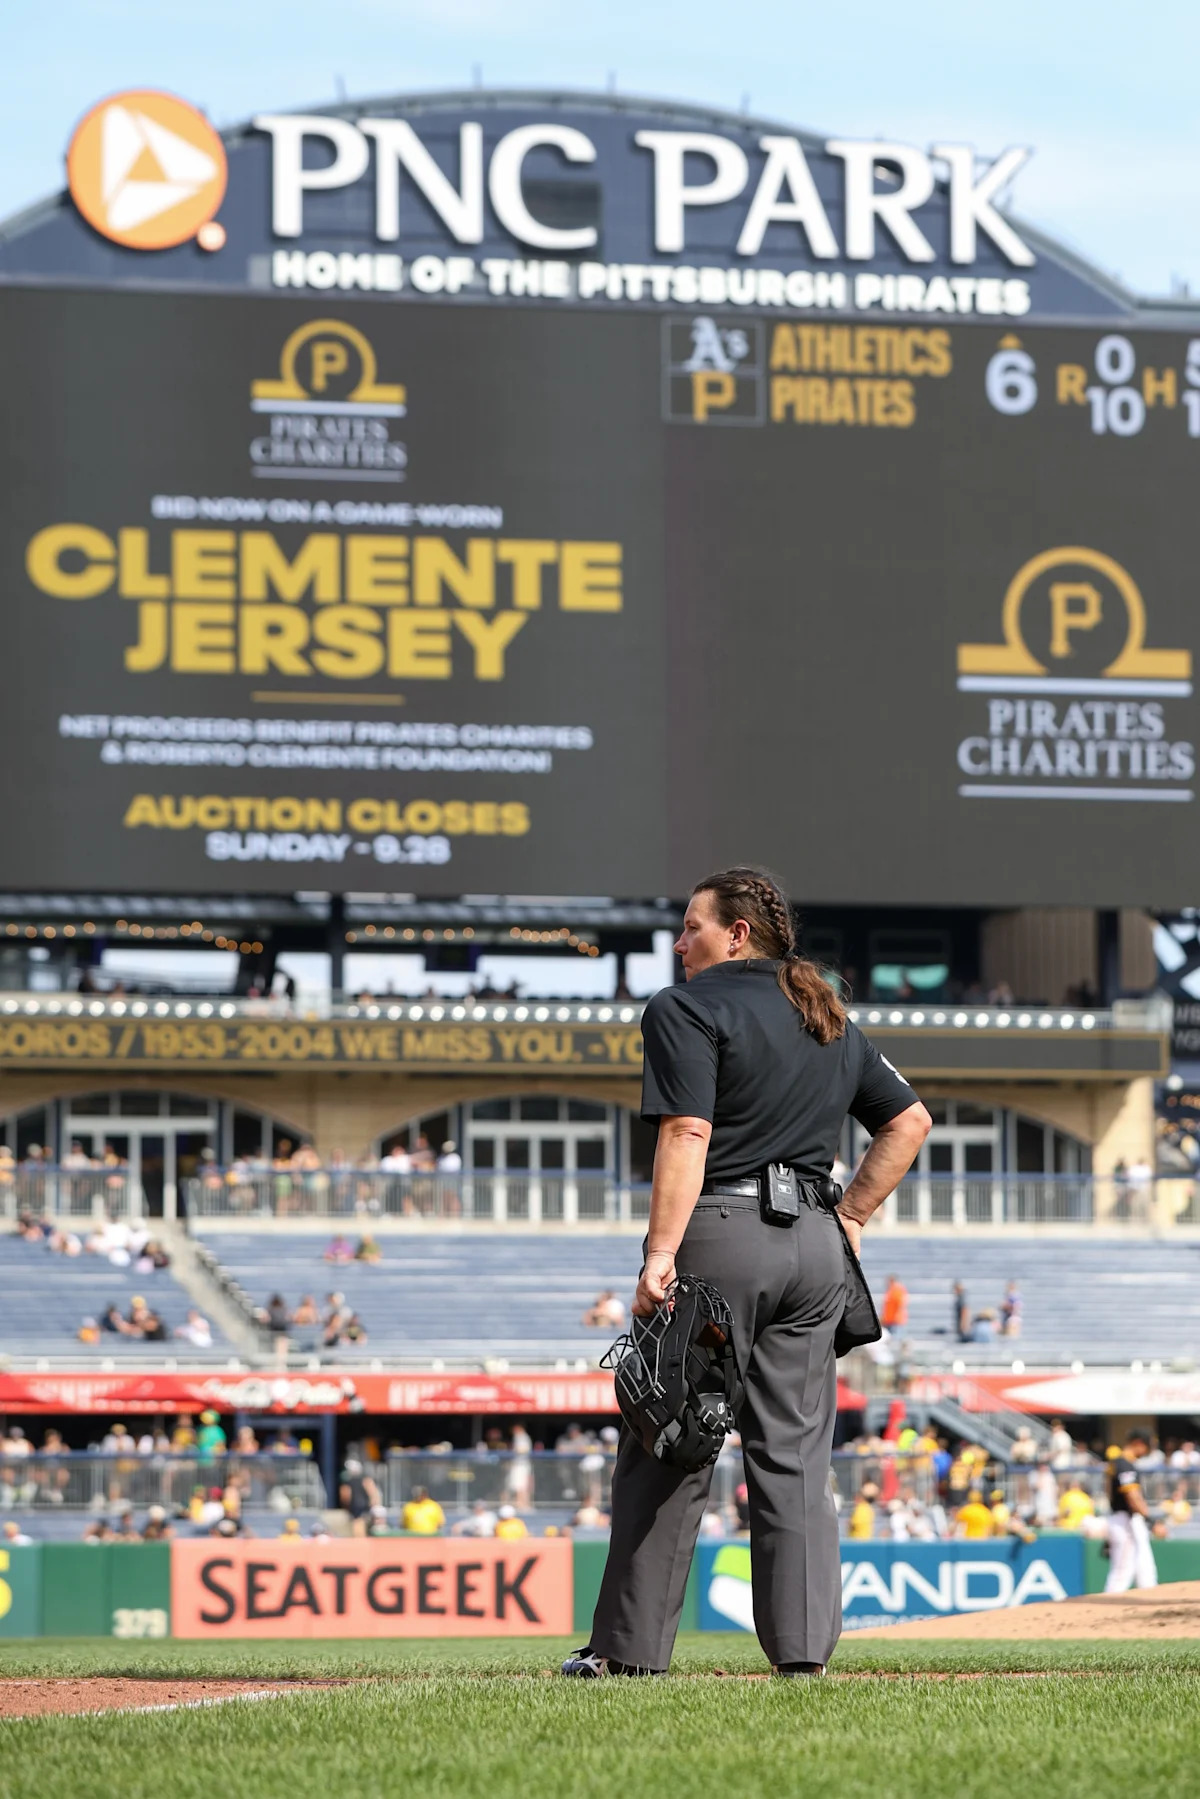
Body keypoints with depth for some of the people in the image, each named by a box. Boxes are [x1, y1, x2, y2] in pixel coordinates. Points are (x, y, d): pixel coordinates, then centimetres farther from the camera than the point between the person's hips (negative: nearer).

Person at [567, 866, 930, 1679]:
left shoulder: (687, 1009, -4)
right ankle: (804, 1645, 1)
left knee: (669, 1453, -1)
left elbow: (687, 1135, -15)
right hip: (817, 1246, 6)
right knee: (796, 1454, 7)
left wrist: (661, 1253, -20)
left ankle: (631, 1645, 1)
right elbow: (910, 1120, 19)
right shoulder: (832, 1021, 18)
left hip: (721, 1237, -6)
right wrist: (851, 1217, 17)